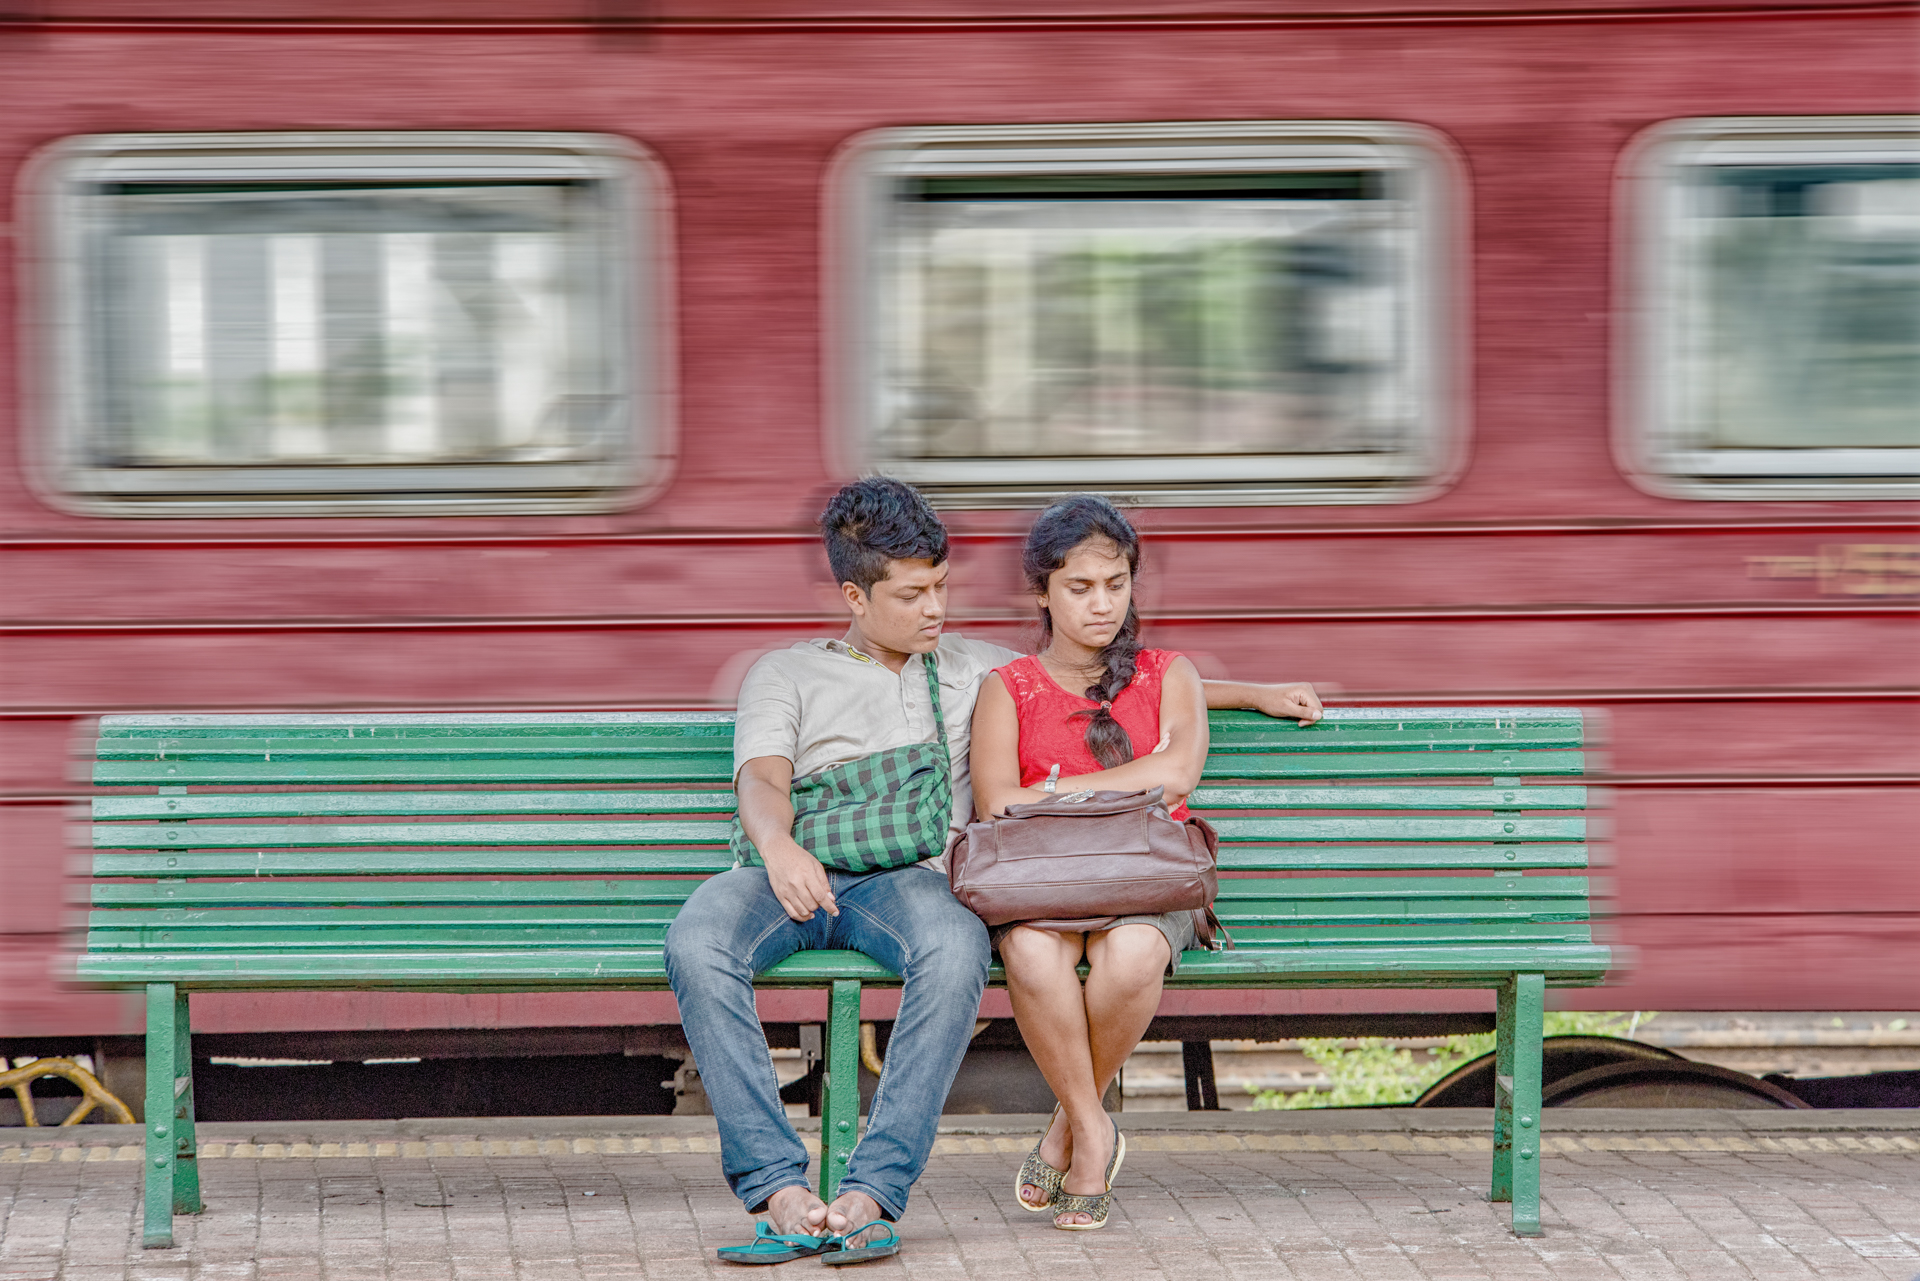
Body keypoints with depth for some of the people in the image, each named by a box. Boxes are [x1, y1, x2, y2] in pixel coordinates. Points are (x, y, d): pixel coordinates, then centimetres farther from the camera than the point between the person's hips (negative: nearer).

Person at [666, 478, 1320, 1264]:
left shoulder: (973, 669, 29)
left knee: (957, 949, -38)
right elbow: (762, 782, 4)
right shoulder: (786, 674, 22)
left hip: (909, 876, 1)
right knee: (696, 943, -36)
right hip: (796, 875, -1)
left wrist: (1256, 693, 29)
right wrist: (778, 844, -21)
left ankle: (876, 1185, -41)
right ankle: (777, 1183, -38)